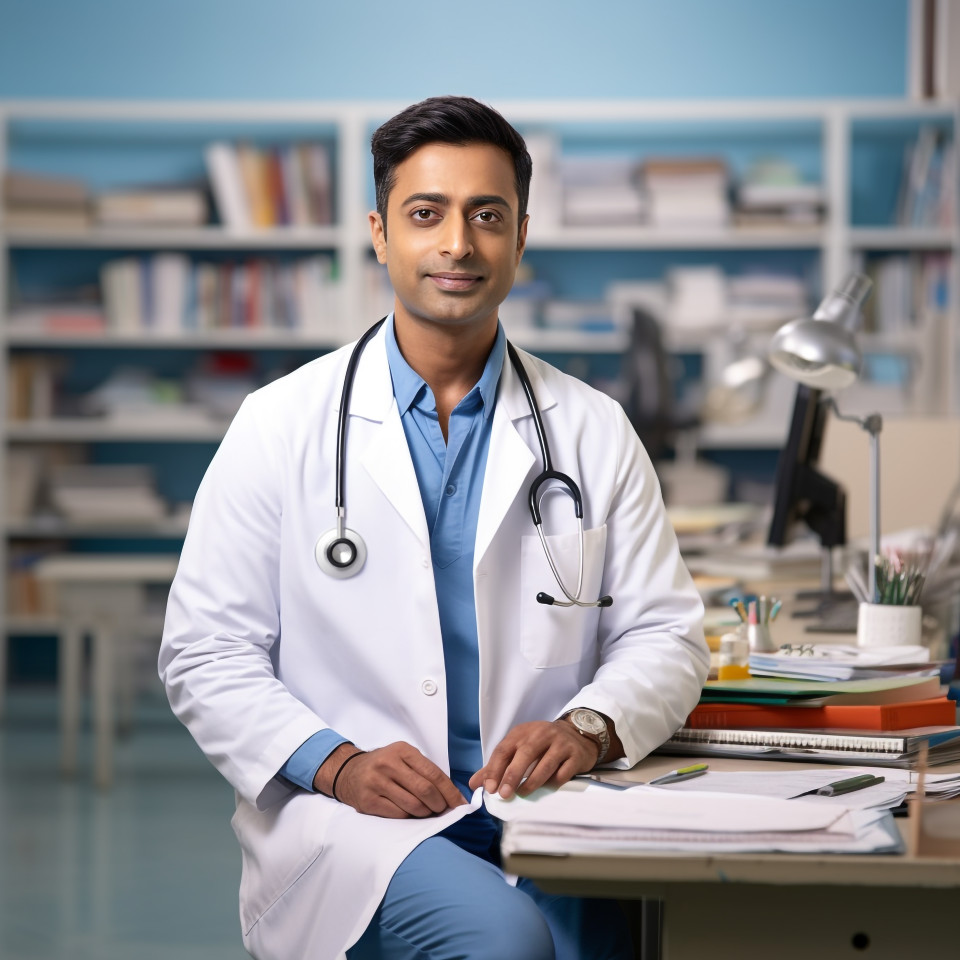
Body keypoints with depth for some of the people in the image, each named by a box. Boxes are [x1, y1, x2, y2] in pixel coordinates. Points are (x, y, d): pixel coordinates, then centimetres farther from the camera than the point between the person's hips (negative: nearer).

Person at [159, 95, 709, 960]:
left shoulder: (593, 432, 12)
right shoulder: (279, 427, 6)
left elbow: (664, 634, 12)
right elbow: (207, 653, 3)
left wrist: (589, 727, -10)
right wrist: (337, 763, -13)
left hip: (542, 813, 2)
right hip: (348, 824, -2)